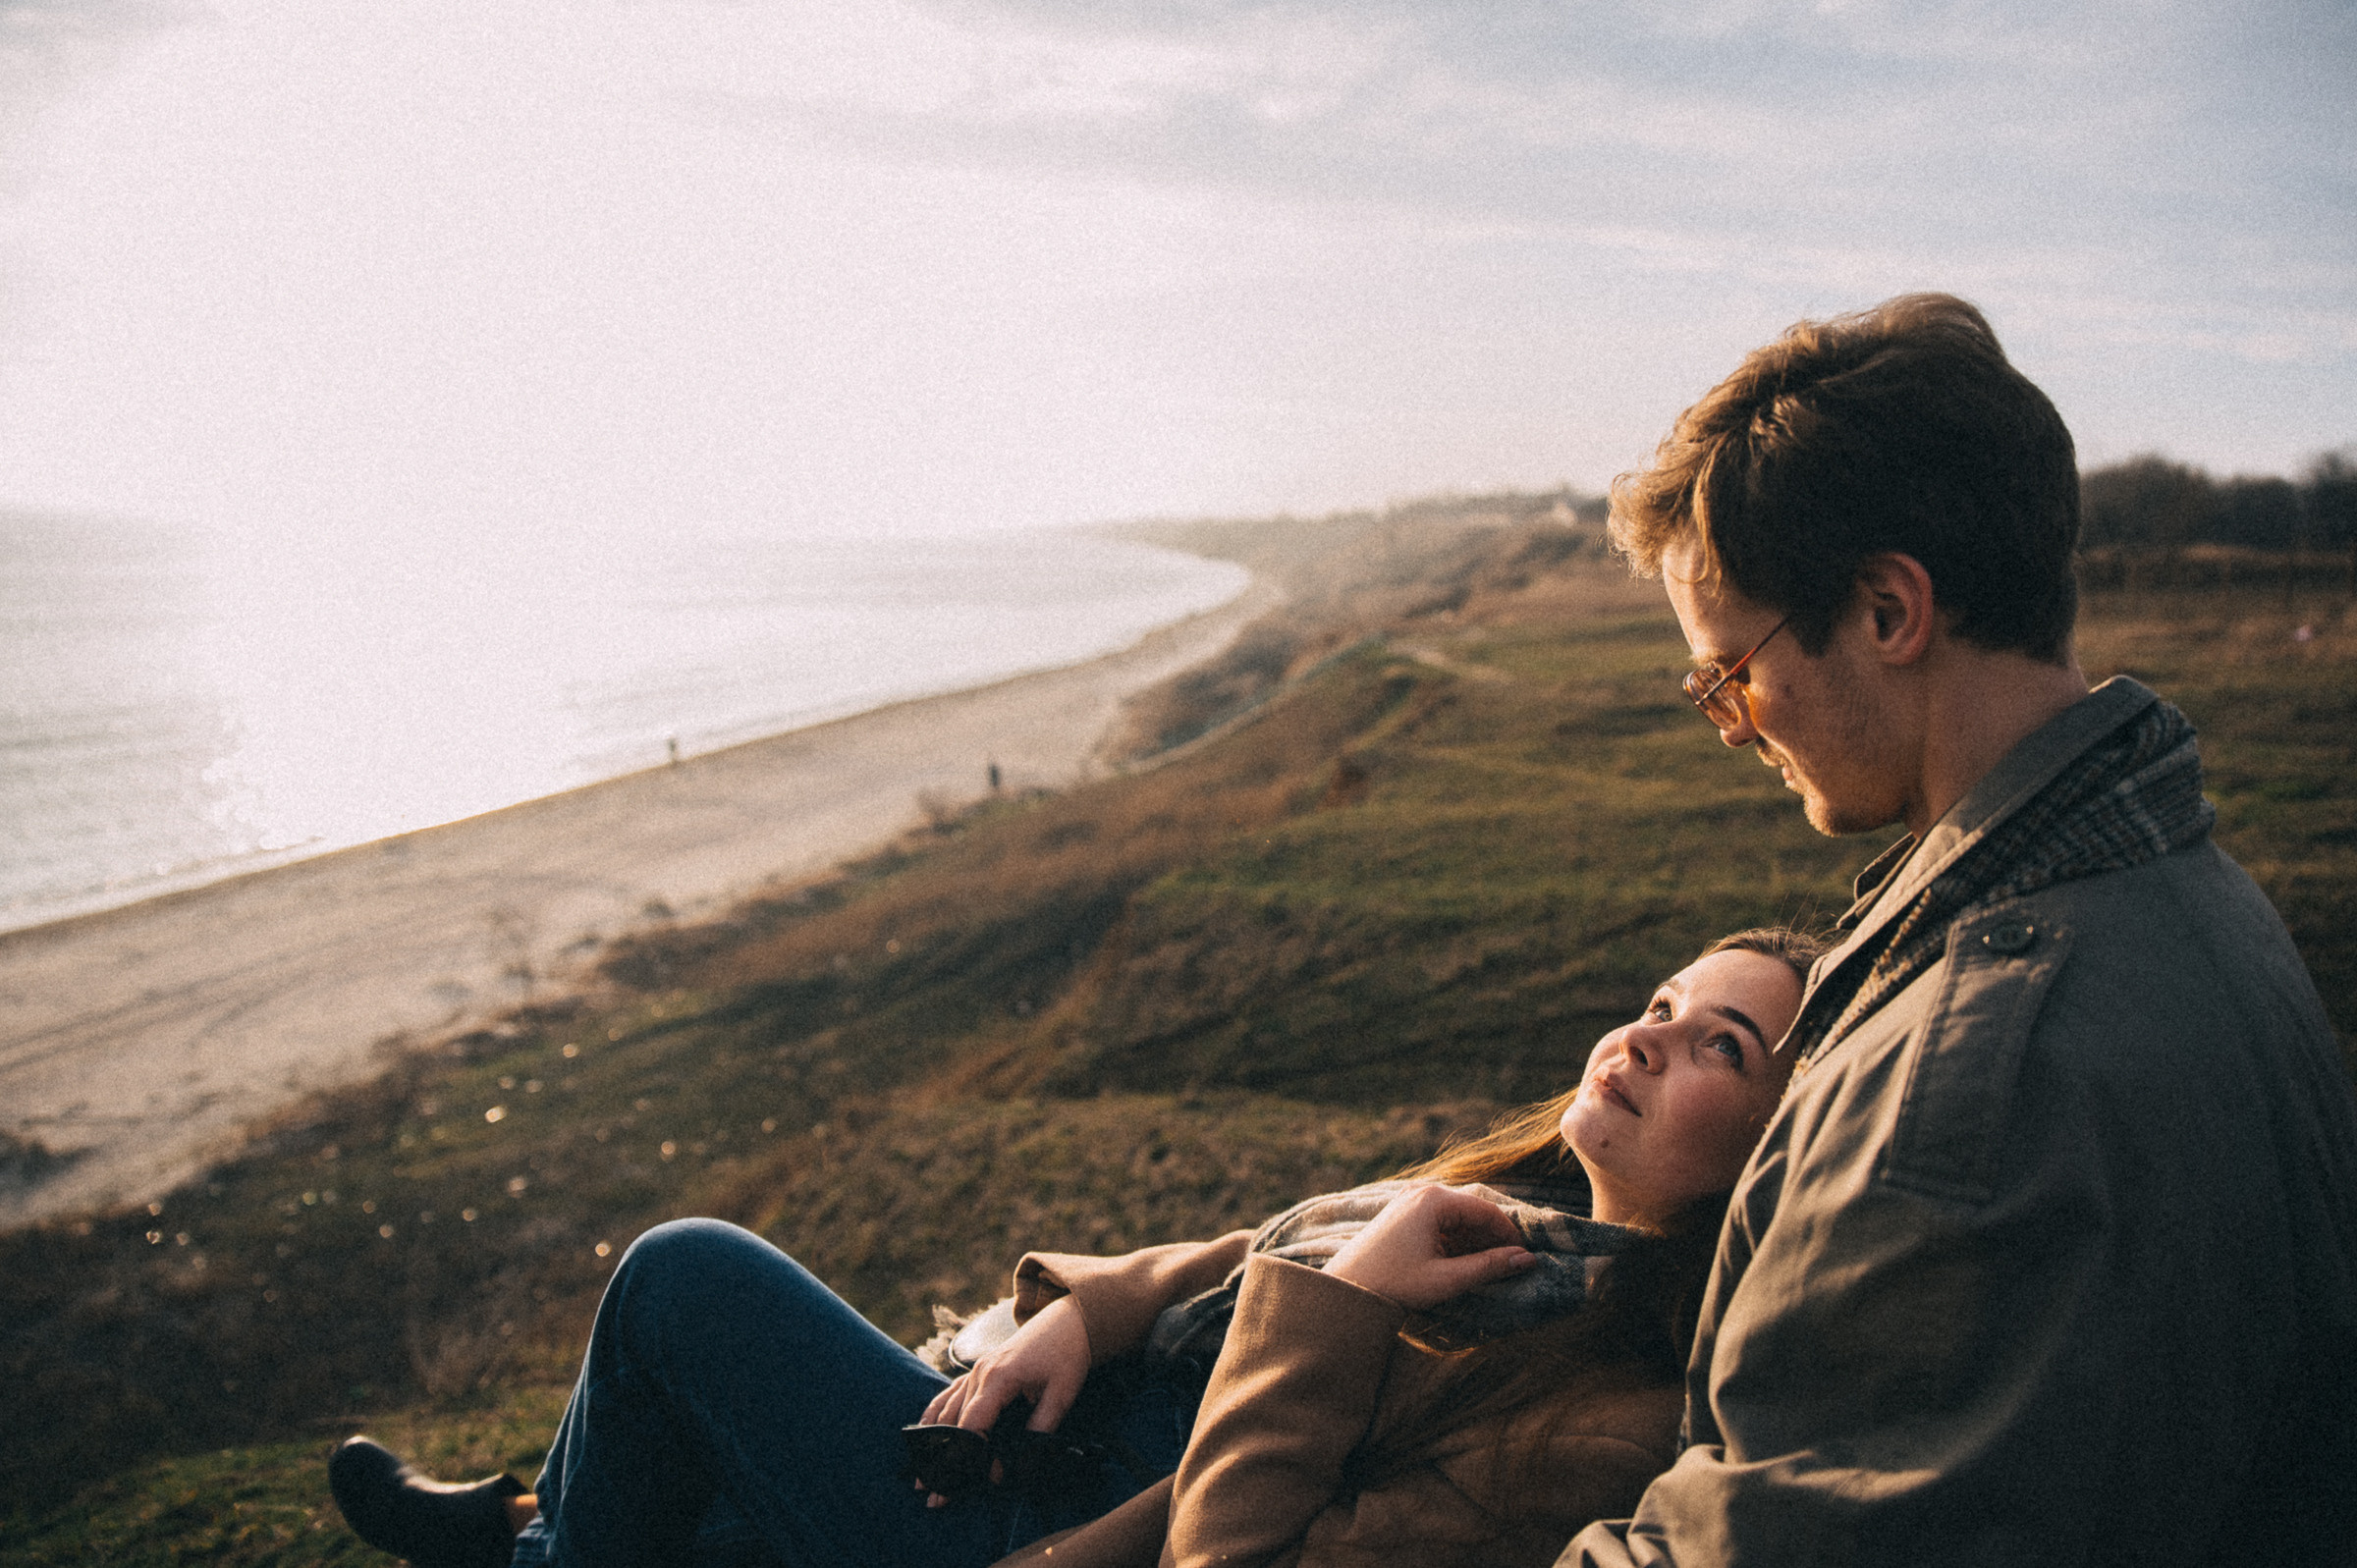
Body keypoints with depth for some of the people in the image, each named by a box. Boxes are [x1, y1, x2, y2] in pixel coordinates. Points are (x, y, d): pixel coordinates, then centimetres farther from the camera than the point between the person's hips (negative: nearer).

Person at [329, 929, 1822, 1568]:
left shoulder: (1611, 1423, -27)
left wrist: (1349, 1298, -26)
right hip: (1090, 1429, 8)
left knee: (687, 1276, 1)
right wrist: (1084, 1307, -4)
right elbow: (1259, 1260, 10)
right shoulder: (1531, 1198, 0)